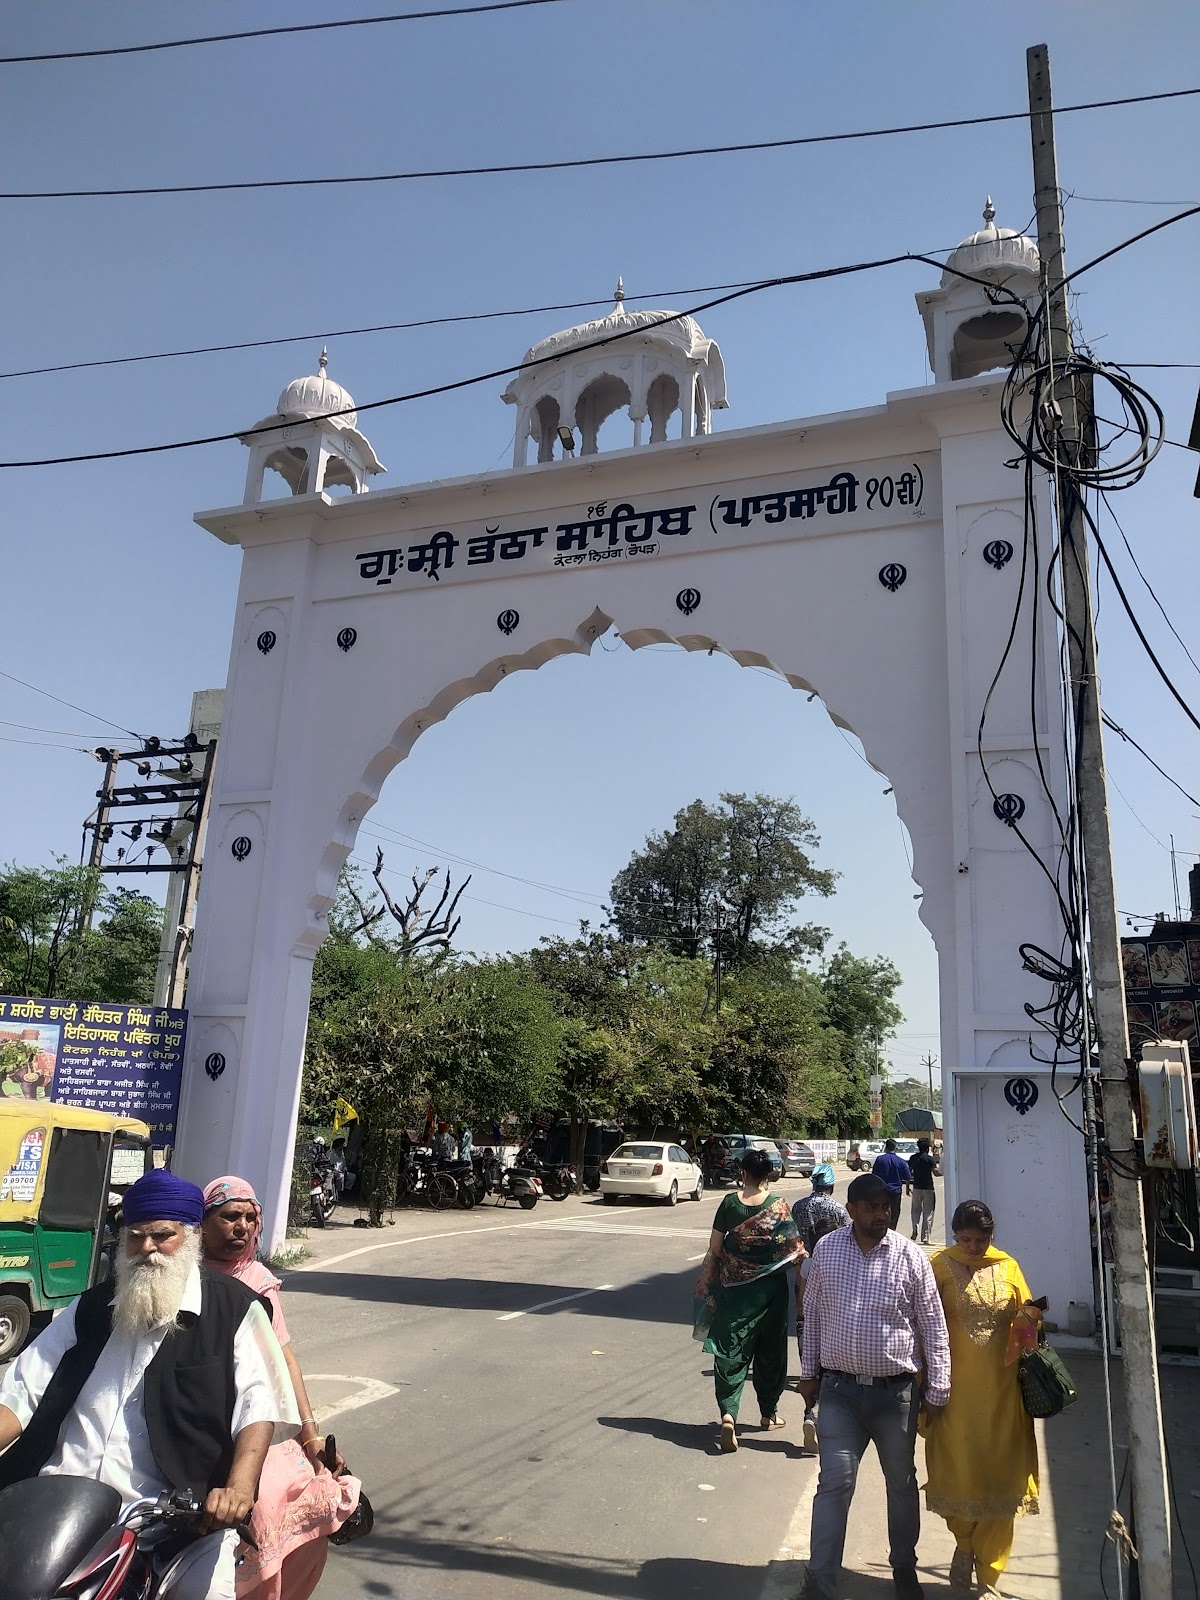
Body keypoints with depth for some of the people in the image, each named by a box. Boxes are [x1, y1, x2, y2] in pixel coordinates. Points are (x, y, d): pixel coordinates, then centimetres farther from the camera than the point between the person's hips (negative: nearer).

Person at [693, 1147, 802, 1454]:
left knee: (731, 1351, 4)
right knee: (770, 1350, 18)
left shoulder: (730, 1203, -7)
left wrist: (707, 1284, 9)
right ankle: (769, 1413, 31)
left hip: (734, 1288, 0)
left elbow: (714, 1249, -3)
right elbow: (795, 1250, -9)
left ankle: (728, 1413, -13)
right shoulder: (779, 1206, -9)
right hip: (770, 1288, 0)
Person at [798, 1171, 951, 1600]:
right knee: (834, 1483, 0)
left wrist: (937, 1391, -1)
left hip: (895, 1391, 0)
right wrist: (809, 1371, 9)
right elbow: (813, 1313, 6)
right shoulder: (826, 1249, -5)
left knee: (901, 1483, 18)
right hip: (839, 1389, 0)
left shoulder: (910, 1256, -10)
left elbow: (933, 1326, -3)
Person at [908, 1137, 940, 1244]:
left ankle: (915, 1230, -4)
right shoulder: (930, 1159, -9)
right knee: (928, 1212, 5)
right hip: (928, 1188, -3)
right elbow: (936, 1173, -15)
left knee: (916, 1209, 17)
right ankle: (925, 1237, 5)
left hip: (916, 1187, 3)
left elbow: (908, 1172, 6)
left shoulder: (913, 1158, 3)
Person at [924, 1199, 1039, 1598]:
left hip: (1000, 1390, 2)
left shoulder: (1008, 1268, 2)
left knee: (999, 1476, 6)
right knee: (957, 1471, 7)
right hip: (956, 1388, -2)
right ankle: (964, 1543, 37)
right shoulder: (941, 1267, -6)